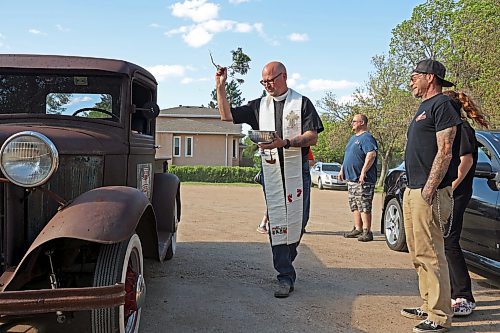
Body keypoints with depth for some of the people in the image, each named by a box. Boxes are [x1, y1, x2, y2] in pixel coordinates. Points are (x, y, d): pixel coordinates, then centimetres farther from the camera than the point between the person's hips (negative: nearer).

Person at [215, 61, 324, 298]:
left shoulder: (302, 103, 5)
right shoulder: (259, 106, 15)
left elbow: (312, 137, -3)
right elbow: (227, 116, 16)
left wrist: (285, 142, -19)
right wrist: (220, 87, 7)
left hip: (297, 170, -2)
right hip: (271, 170, 2)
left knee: (297, 220, 0)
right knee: (276, 222, -3)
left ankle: (285, 260, 24)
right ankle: (286, 276, 1)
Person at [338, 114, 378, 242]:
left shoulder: (366, 138, -11)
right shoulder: (353, 138, 21)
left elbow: (371, 154, -24)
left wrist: (363, 172, -26)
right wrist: (342, 169, 22)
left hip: (363, 180, -10)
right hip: (351, 178, 10)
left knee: (364, 206, -10)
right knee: (354, 206, 12)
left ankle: (366, 231, -8)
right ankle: (357, 229, 19)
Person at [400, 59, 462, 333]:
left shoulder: (442, 105, -8)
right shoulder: (424, 107, 22)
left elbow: (445, 151, -17)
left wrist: (429, 189, -21)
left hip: (428, 192, -10)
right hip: (412, 190, 10)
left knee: (430, 254, -8)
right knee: (419, 253, 14)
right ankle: (428, 307, 23)